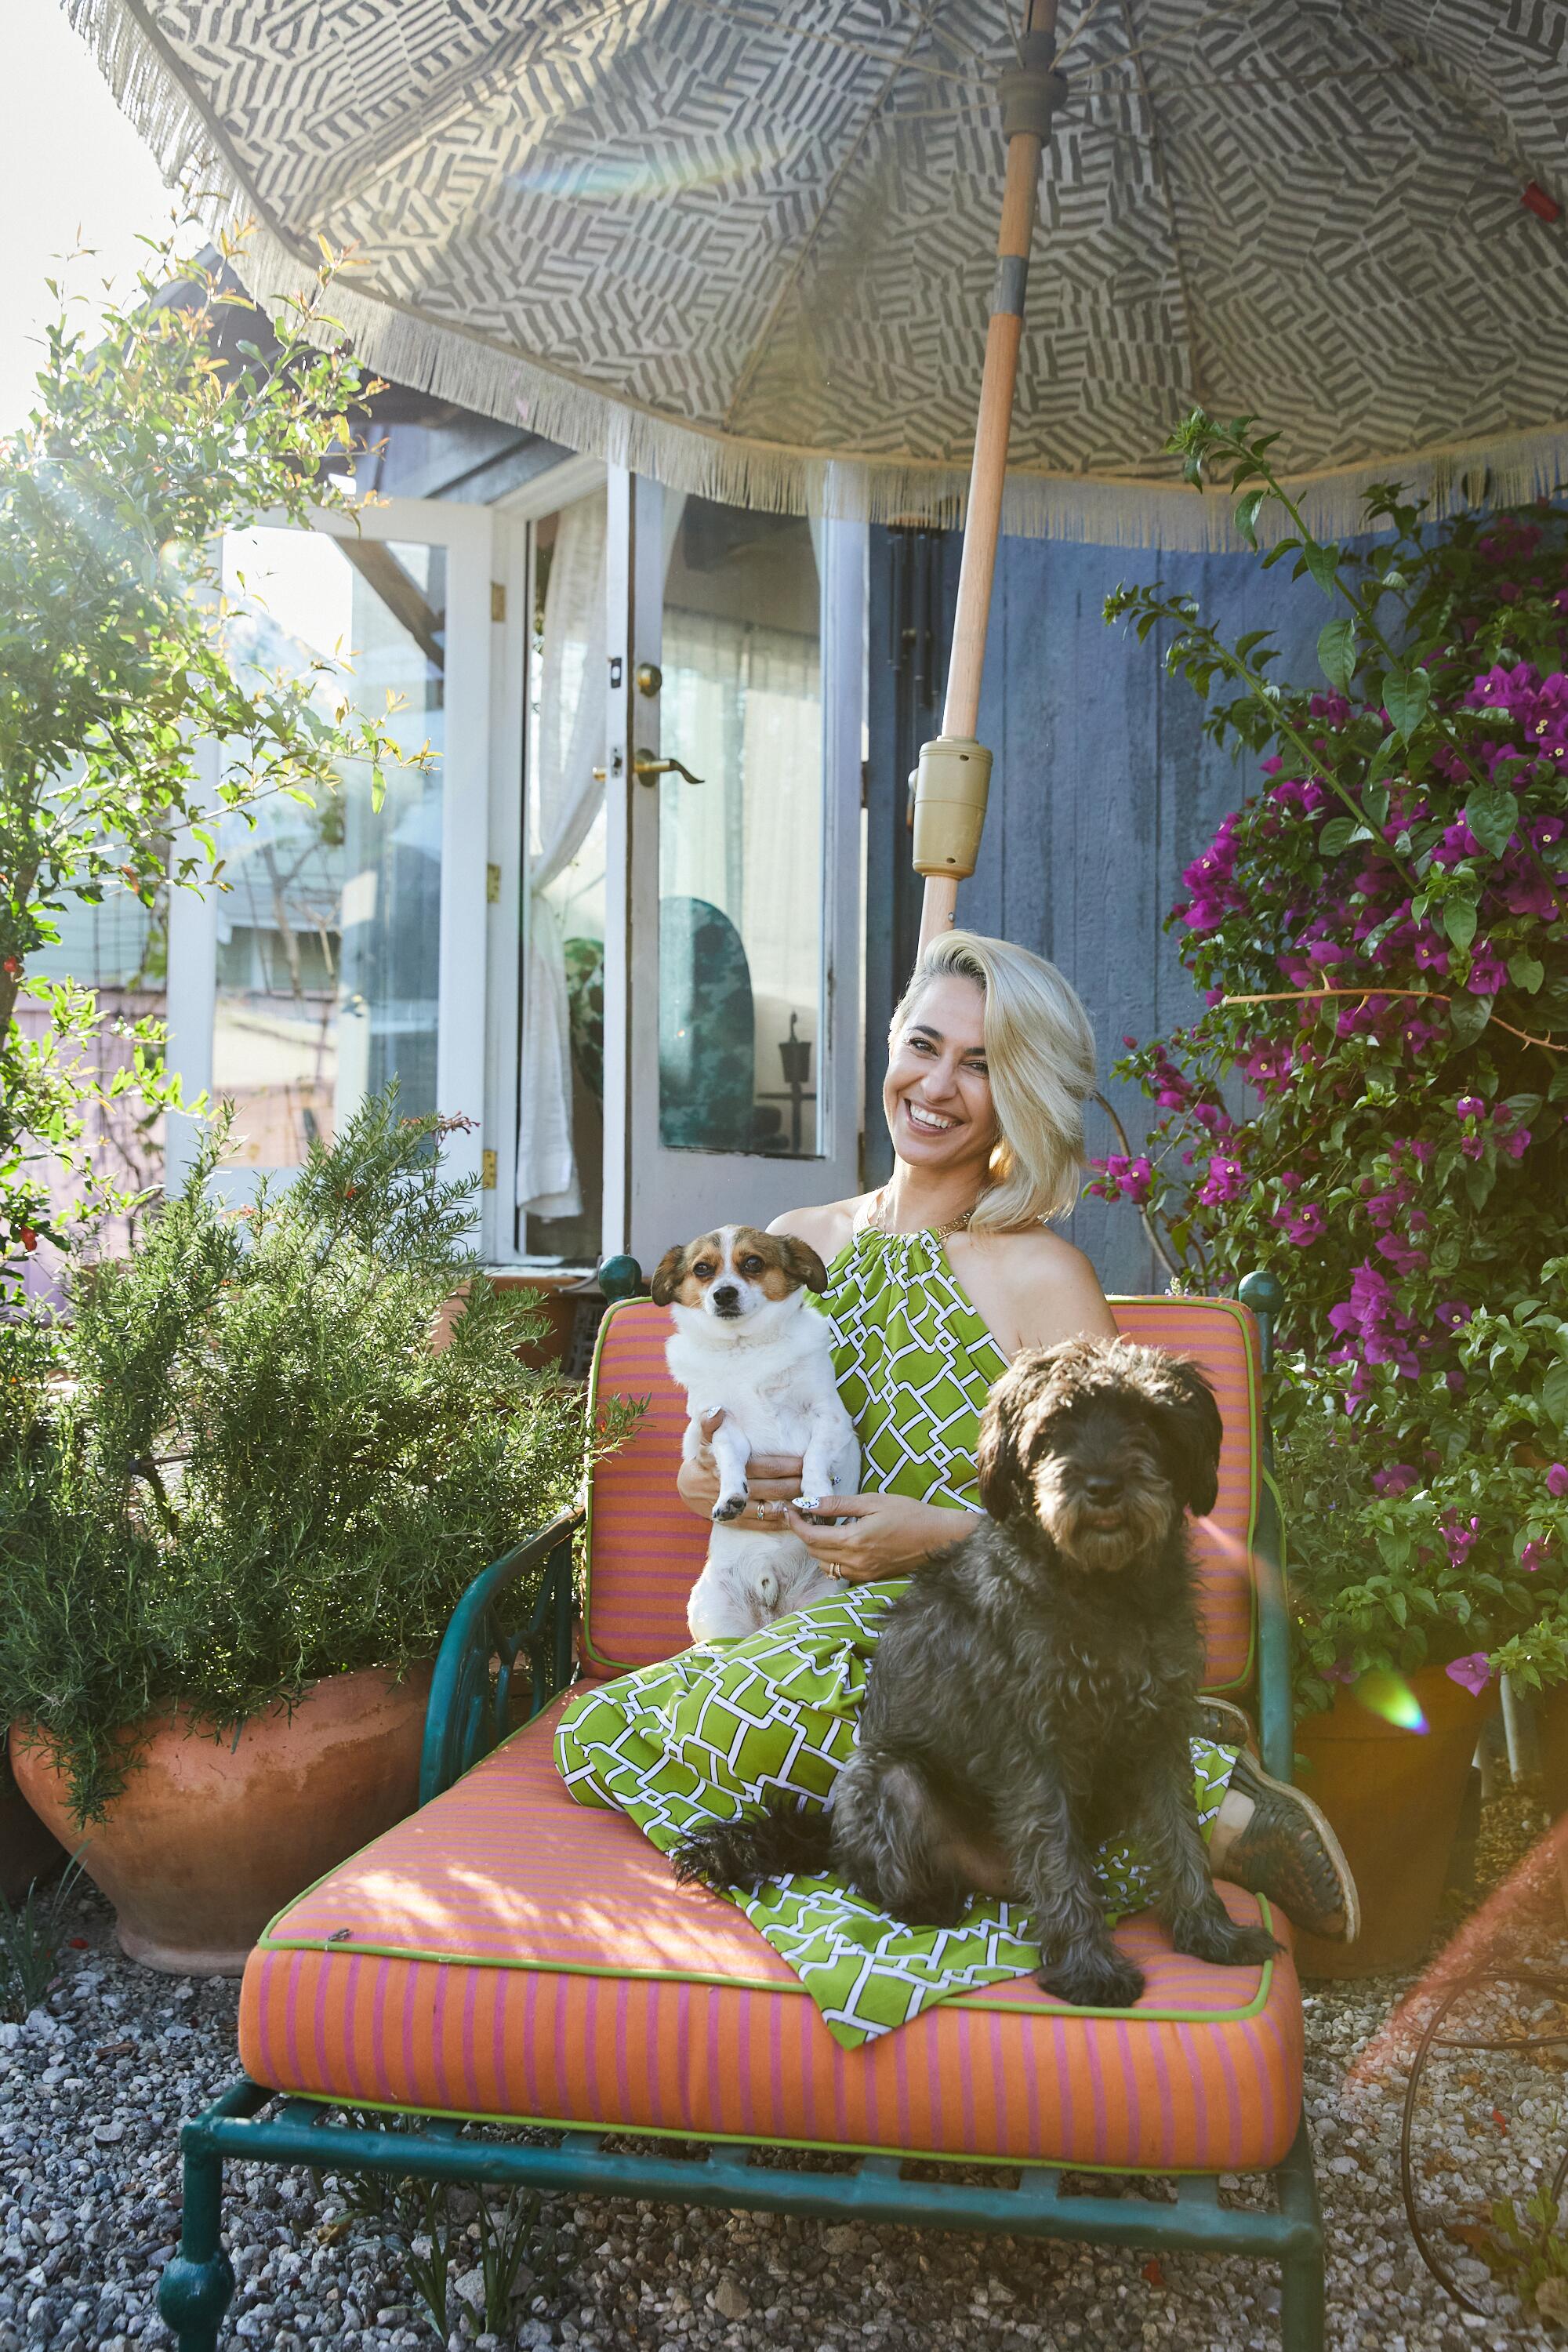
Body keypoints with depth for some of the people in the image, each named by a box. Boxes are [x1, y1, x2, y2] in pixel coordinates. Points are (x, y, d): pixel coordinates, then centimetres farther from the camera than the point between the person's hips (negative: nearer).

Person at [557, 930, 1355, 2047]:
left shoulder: (1040, 1273, -4)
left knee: (748, 1711, -36)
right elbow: (698, 1465, 19)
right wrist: (728, 1478, -5)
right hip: (817, 1633, 6)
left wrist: (948, 1536, -19)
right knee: (593, 1732, -21)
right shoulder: (799, 1242, 13)